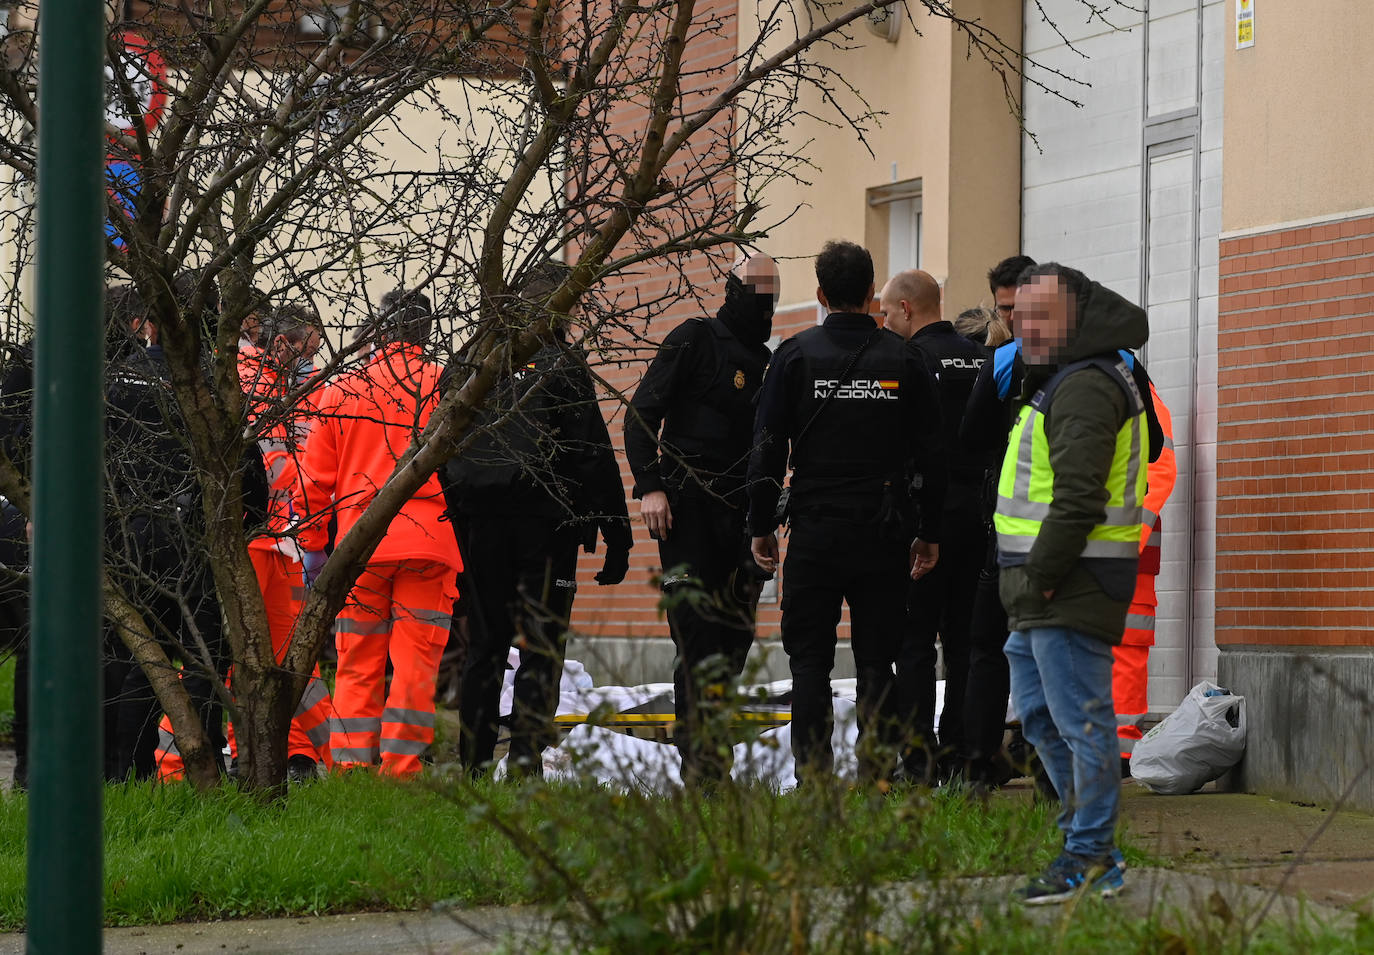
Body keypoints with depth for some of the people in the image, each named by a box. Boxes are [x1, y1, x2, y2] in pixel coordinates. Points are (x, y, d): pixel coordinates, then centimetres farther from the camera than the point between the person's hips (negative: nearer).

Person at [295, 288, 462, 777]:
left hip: (358, 548, 2)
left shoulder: (340, 390, 7)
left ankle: (352, 765, 3)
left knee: (357, 665, 6)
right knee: (415, 663, 1)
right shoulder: (445, 385, 0)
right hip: (428, 544, -2)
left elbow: (315, 477, 10)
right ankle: (401, 767, -3)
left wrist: (312, 544, 18)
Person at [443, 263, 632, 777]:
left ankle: (471, 762, 13)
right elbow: (595, 457, -9)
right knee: (542, 648, 0)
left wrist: (458, 524, 14)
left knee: (486, 643, 14)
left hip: (481, 524, 4)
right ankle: (525, 760, -9)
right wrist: (617, 537, -6)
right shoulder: (563, 368, -6)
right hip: (546, 523, -4)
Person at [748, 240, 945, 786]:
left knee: (809, 659, 3)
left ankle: (813, 779, -2)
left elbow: (767, 449, -2)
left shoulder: (796, 356, -1)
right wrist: (929, 532, 12)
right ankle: (877, 776, 3)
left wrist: (761, 526, 5)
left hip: (815, 532, -1)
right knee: (877, 661, 6)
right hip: (884, 535, 1)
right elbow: (930, 454, 5)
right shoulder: (904, 360, 4)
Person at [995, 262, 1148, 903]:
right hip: (1047, 589, 11)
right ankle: (1090, 840, 24)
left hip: (1071, 586, -11)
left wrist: (1038, 578, -20)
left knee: (1080, 719, -6)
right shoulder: (1062, 383, 20)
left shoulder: (1085, 387, -14)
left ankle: (1091, 860, -1)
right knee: (1039, 713, 17)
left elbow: (1078, 499, -23)